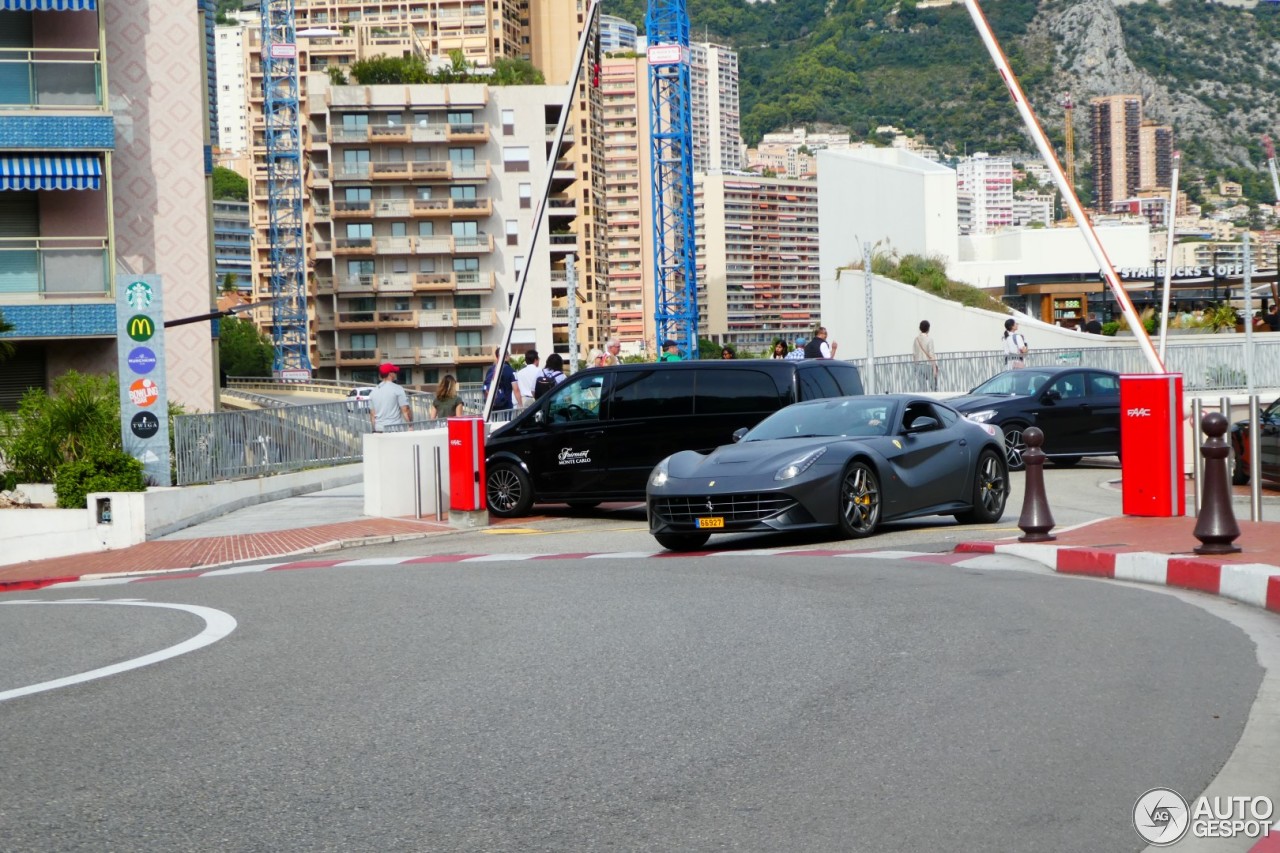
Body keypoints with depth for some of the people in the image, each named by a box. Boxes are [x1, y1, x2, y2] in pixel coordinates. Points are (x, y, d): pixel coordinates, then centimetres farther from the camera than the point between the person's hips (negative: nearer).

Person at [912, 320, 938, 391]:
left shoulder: (916, 339, 5)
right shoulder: (929, 339, -9)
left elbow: (914, 354, 7)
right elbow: (931, 354, -12)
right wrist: (935, 368, -10)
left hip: (919, 365, 4)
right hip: (929, 364, -4)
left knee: (923, 389, 4)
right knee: (934, 388, 4)